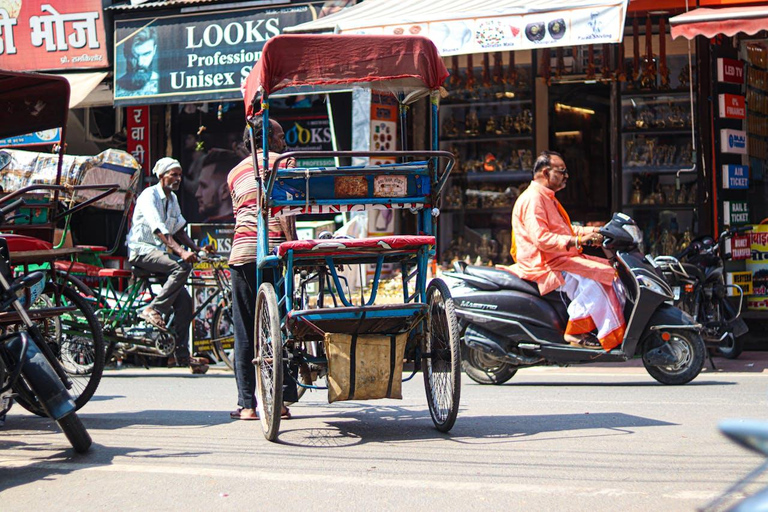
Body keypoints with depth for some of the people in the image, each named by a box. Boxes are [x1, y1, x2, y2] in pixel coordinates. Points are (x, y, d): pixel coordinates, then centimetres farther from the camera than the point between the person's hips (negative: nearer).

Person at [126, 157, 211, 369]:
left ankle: (181, 355, -3)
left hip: (160, 251, 8)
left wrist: (197, 248, 5)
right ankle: (153, 310, -26)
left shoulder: (172, 199, 14)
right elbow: (160, 230, -25)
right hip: (142, 250, -8)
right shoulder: (149, 195, -12)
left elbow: (178, 230, 20)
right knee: (182, 267, -32)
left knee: (184, 301, -6)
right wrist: (181, 252, -36)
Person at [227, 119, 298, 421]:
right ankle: (282, 400, 3)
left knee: (245, 332, 5)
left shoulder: (235, 172, 22)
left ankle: (246, 404, 1)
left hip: (242, 252, 3)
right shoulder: (282, 163, 6)